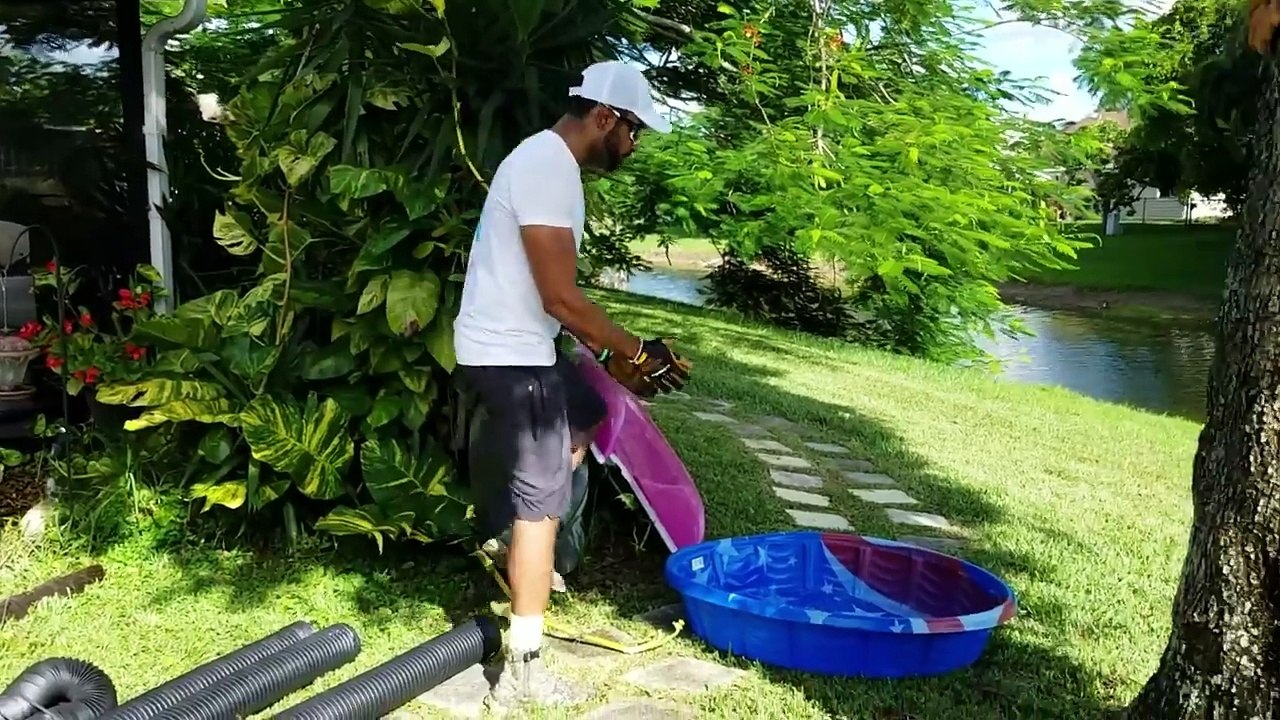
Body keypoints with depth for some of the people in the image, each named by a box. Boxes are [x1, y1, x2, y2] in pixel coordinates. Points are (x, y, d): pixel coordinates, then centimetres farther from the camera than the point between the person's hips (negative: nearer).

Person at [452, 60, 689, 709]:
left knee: (589, 417, 29)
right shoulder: (550, 169, -20)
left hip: (519, 347, 10)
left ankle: (517, 541, 30)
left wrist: (603, 347, 14)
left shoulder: (549, 159, 13)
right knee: (541, 500, -5)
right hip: (510, 355, -10)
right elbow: (561, 298, -24)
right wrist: (637, 352, -13)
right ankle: (521, 670, 3)